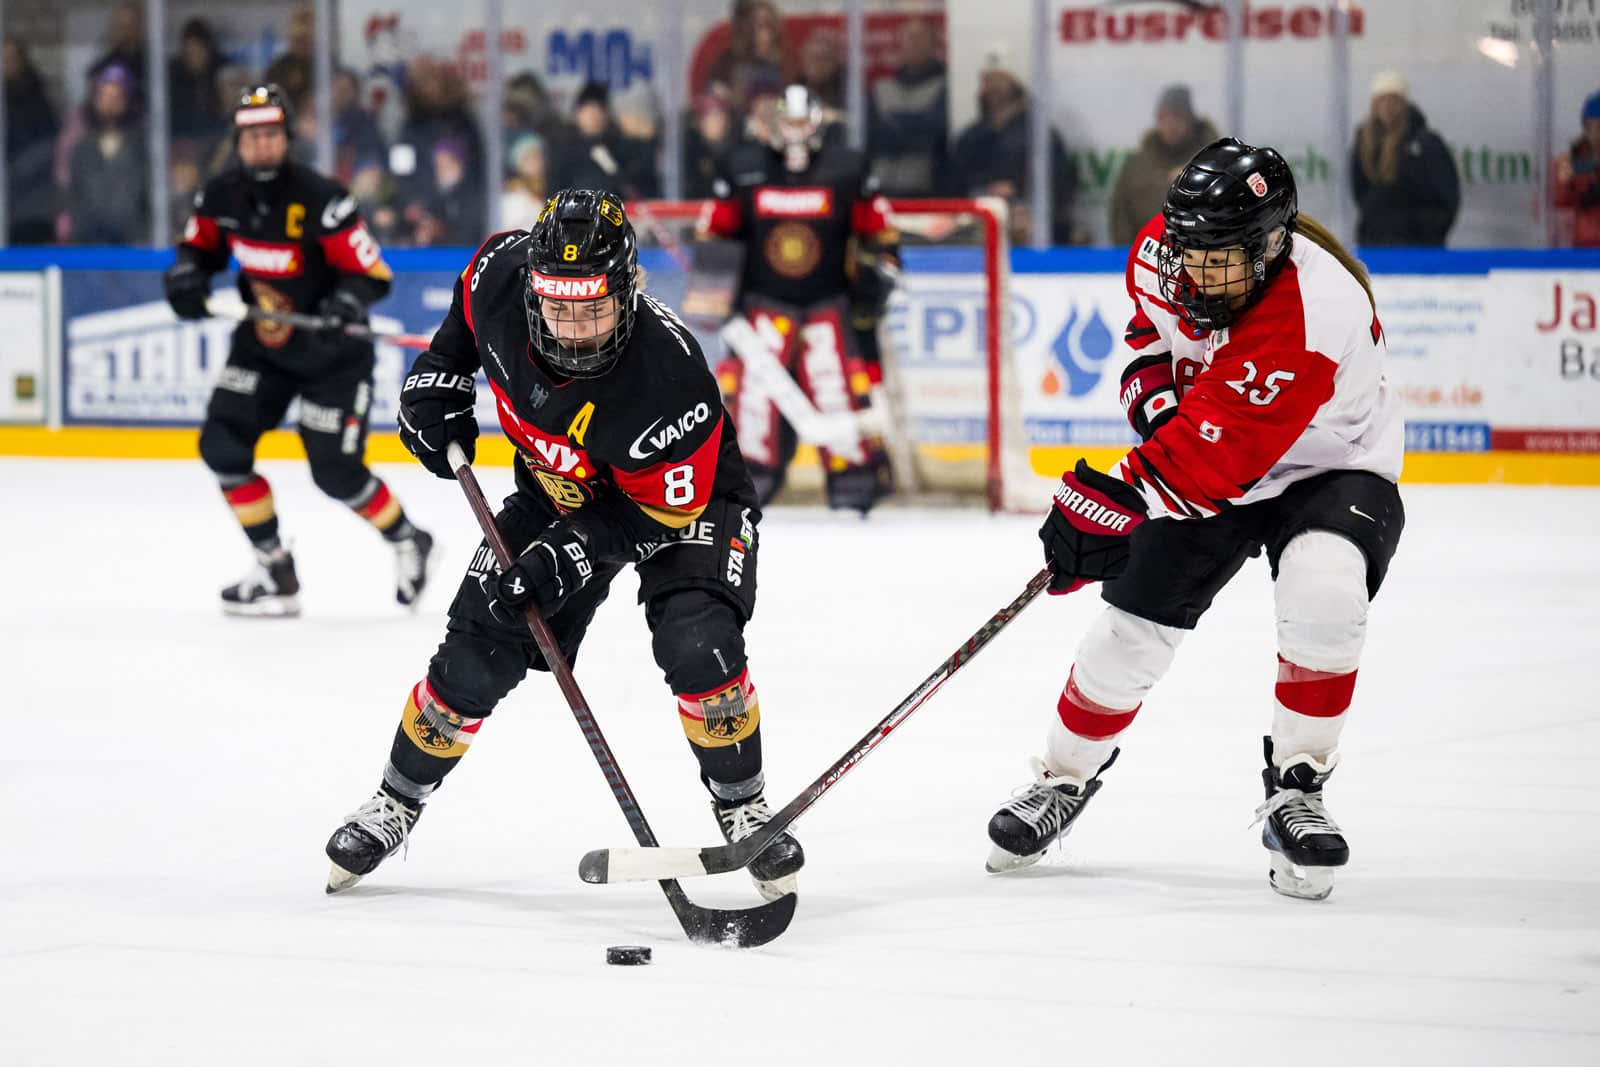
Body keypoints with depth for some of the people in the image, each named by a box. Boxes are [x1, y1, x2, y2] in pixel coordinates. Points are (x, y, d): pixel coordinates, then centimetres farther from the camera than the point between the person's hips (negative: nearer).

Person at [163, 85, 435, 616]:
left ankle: (407, 541, 22)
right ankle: (275, 571, 2)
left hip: (331, 352, -6)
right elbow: (201, 244, 12)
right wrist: (188, 275, -10)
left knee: (335, 472, -7)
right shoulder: (222, 195, -7)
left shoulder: (320, 199, -24)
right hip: (261, 343, 6)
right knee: (222, 443, -8)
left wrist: (346, 302, -40)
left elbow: (372, 273, -20)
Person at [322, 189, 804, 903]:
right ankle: (396, 803, 20)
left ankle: (743, 811, -5)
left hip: (682, 498, -4)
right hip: (559, 490, 4)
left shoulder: (668, 375, -39)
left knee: (696, 647, -27)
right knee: (475, 656, -3)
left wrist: (572, 555, -34)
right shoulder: (502, 274, -26)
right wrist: (439, 378, -3)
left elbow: (665, 510, -27)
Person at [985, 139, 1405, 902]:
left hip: (1329, 466, -5)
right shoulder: (1166, 250, -17)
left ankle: (1295, 789, -15)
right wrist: (1154, 390, -7)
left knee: (1322, 595, -32)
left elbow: (1211, 458, -40)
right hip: (1211, 454, 5)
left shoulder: (1309, 317, -38)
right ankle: (1065, 779, 23)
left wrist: (1110, 502, -44)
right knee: (1135, 622, -1)